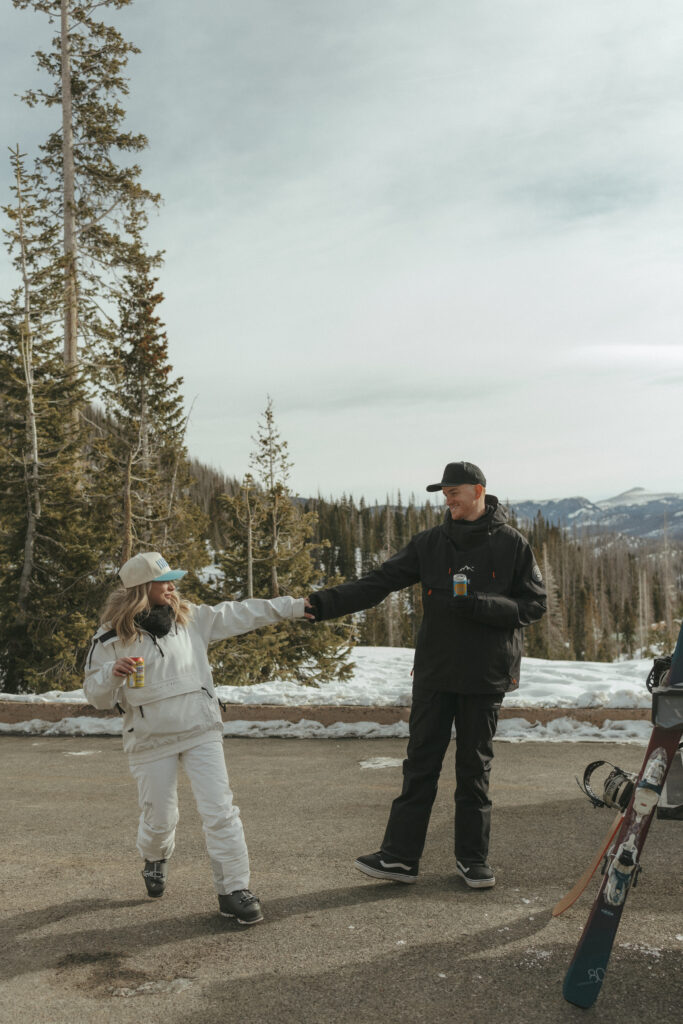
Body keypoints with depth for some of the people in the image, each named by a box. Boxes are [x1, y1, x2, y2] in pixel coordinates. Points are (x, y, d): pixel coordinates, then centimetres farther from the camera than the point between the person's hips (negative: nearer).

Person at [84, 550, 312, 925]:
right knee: (159, 818, 12)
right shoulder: (112, 638, -8)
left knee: (220, 810, -4)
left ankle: (233, 889, 6)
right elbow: (96, 695, -3)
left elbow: (240, 614, 1)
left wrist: (293, 607, -3)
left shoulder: (192, 618, -1)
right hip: (150, 740, -1)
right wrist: (113, 673, -26)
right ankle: (155, 859, 47)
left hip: (201, 731, 2)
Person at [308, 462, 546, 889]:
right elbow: (378, 583, -2)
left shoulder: (511, 544, -2)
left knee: (475, 766, 8)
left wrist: (479, 605, -19)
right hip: (435, 673, 2)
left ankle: (473, 857, 21)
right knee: (421, 763, 4)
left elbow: (534, 604, -3)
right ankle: (400, 855, 11)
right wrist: (325, 603, -14)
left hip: (486, 676, -2)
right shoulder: (430, 543, 3)